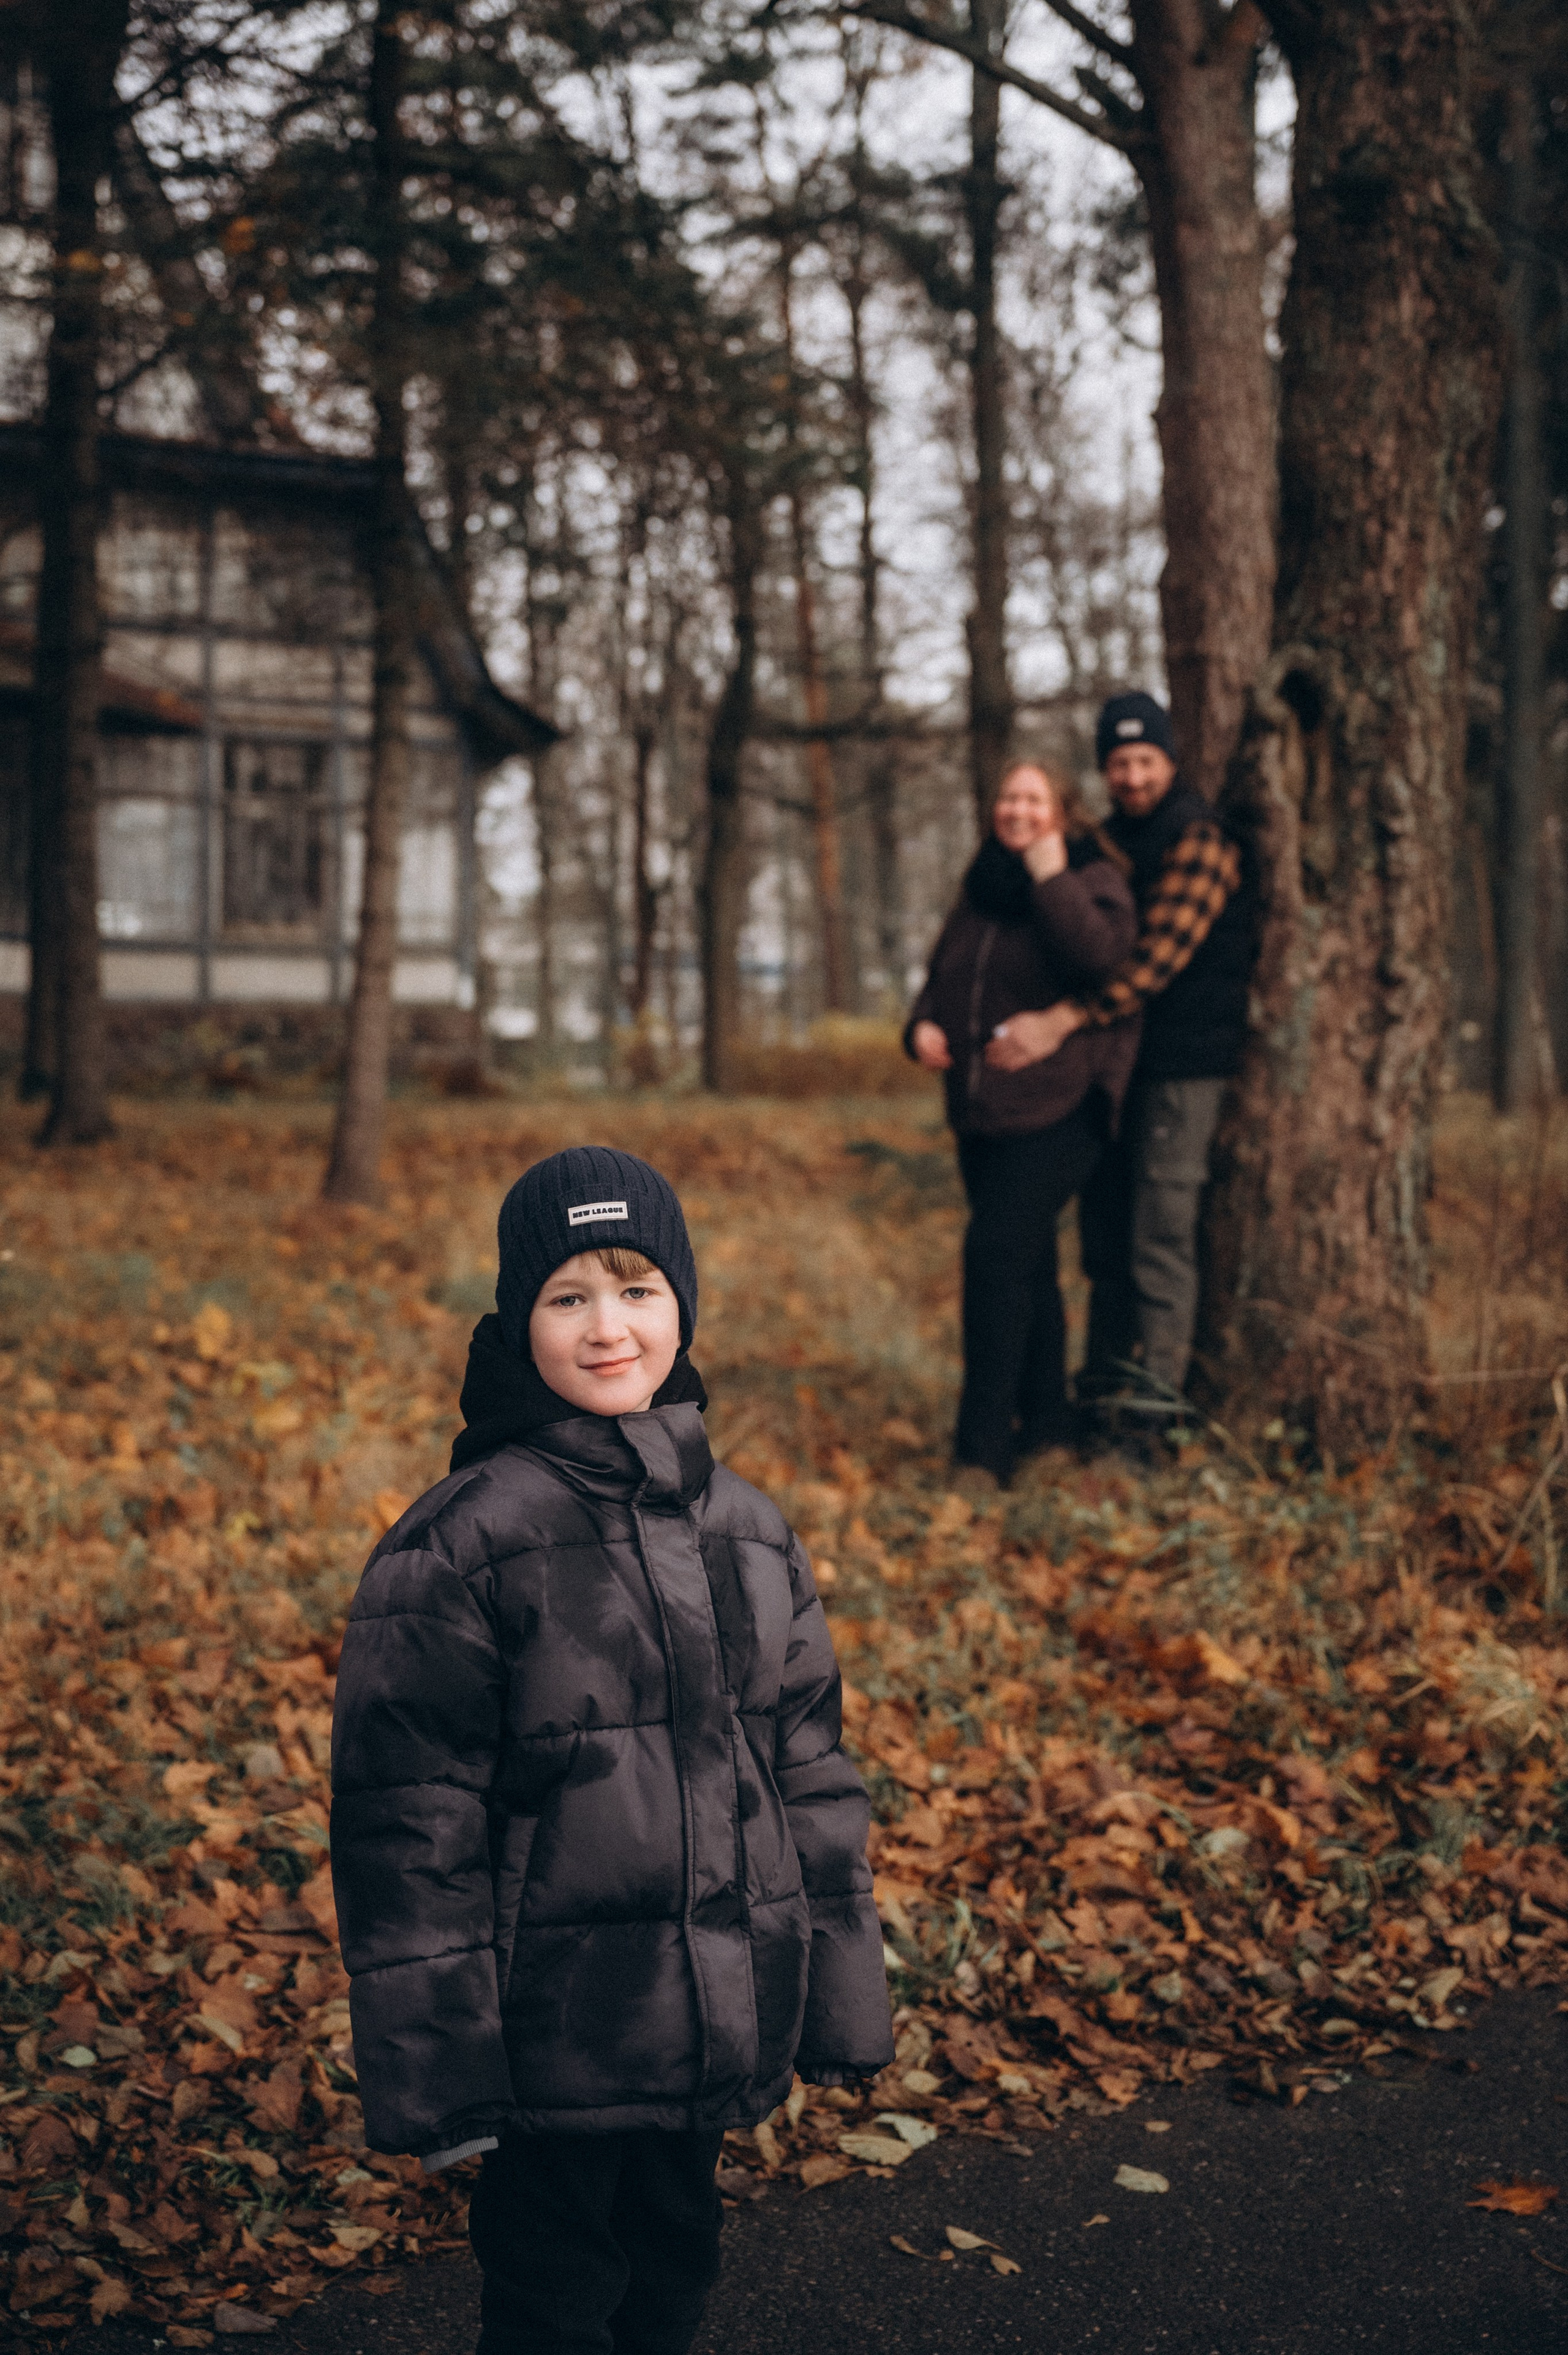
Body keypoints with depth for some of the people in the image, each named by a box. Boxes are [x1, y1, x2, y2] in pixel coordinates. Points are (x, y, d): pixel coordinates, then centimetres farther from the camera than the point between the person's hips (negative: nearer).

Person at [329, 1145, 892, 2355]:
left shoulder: (752, 1531, 4)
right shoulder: (458, 1547, -13)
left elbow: (811, 1775, 10)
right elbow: (411, 1816, -12)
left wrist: (841, 2004, 11)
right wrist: (436, 2060, -12)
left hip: (716, 2027, 5)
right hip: (552, 2036, -5)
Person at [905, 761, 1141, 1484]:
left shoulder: (1093, 879, -5)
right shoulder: (981, 890, 15)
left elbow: (1103, 957, -25)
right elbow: (941, 977, 22)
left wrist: (1051, 878, -20)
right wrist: (923, 1025, 1)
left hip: (1057, 1109, -7)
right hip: (980, 1111, 7)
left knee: (997, 1251, -17)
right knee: (1026, 1264, 14)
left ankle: (983, 1447, -14)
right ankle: (1044, 1422, 25)